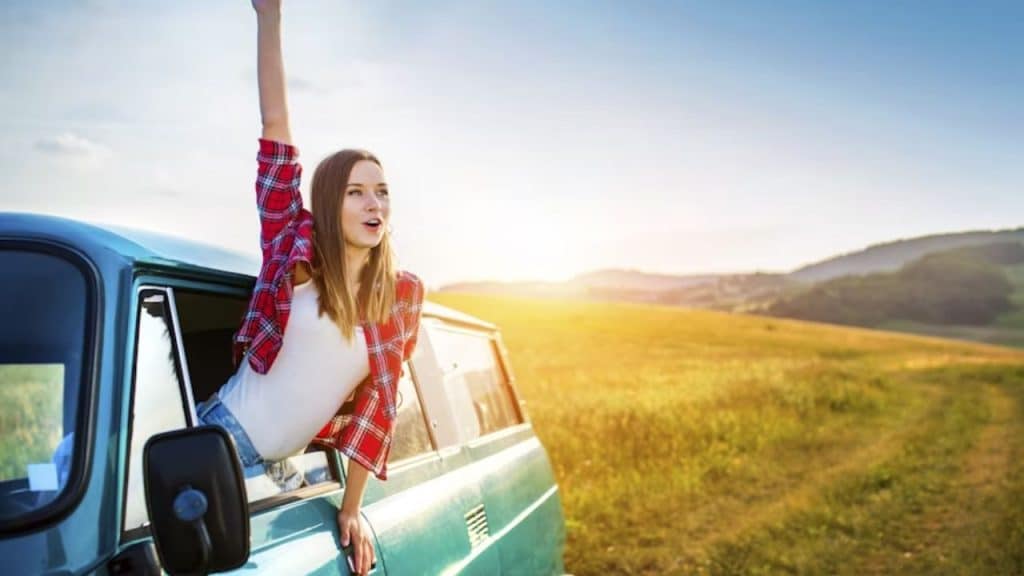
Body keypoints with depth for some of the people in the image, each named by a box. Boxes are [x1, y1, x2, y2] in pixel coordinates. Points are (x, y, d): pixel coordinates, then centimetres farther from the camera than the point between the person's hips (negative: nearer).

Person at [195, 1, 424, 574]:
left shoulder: (403, 294, -2)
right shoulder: (295, 249, -6)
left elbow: (380, 400, 3)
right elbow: (276, 130, -11)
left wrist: (351, 509, 3)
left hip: (281, 464, 3)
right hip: (221, 432, -2)